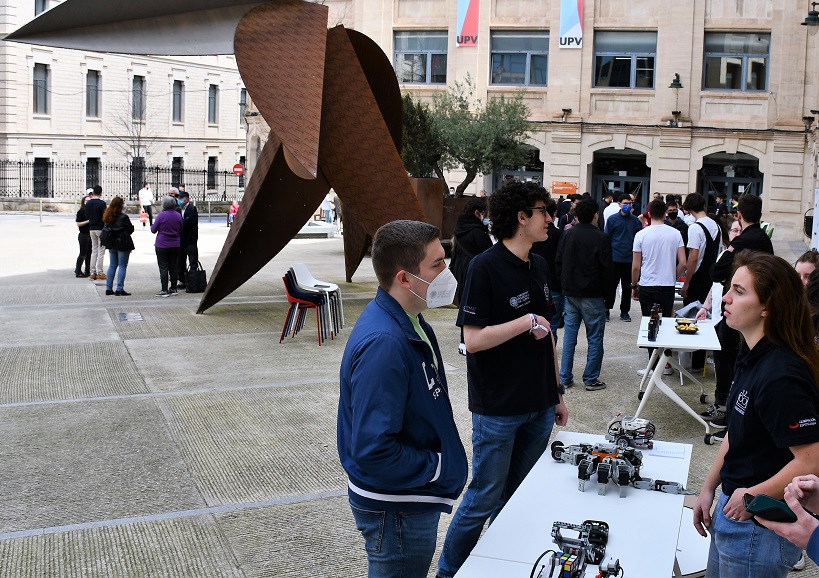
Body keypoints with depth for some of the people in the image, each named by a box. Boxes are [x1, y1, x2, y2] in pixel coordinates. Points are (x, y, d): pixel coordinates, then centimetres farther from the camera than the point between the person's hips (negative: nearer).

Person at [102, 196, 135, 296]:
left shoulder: (108, 216, 4)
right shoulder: (123, 217, -16)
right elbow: (131, 229, -9)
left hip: (111, 244, 7)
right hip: (123, 244, -7)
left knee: (112, 265, 14)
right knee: (122, 266, -1)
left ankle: (109, 289, 15)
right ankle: (119, 289, -3)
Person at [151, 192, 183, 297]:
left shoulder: (161, 215, -12)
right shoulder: (178, 215, 2)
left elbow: (153, 230, -5)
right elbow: (181, 231, 12)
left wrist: (152, 226, 14)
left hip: (162, 246, -4)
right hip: (175, 245, 4)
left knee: (163, 268, -1)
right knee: (173, 267, 11)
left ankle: (164, 290, -2)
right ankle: (173, 289, 16)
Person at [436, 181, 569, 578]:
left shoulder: (539, 266, 8)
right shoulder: (486, 267, -15)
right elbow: (473, 340, -20)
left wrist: (557, 393, 16)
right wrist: (525, 323, -18)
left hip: (538, 407, 7)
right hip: (497, 410, -7)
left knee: (518, 495, 15)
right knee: (484, 498, 4)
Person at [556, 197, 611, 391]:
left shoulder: (567, 235, 1)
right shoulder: (600, 237, -13)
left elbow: (558, 262, 6)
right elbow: (606, 268, -11)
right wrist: (605, 292, 1)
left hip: (570, 293, 5)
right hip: (592, 295, -5)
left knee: (569, 335, 11)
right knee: (595, 337, 5)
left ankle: (565, 377, 13)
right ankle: (591, 379, 9)